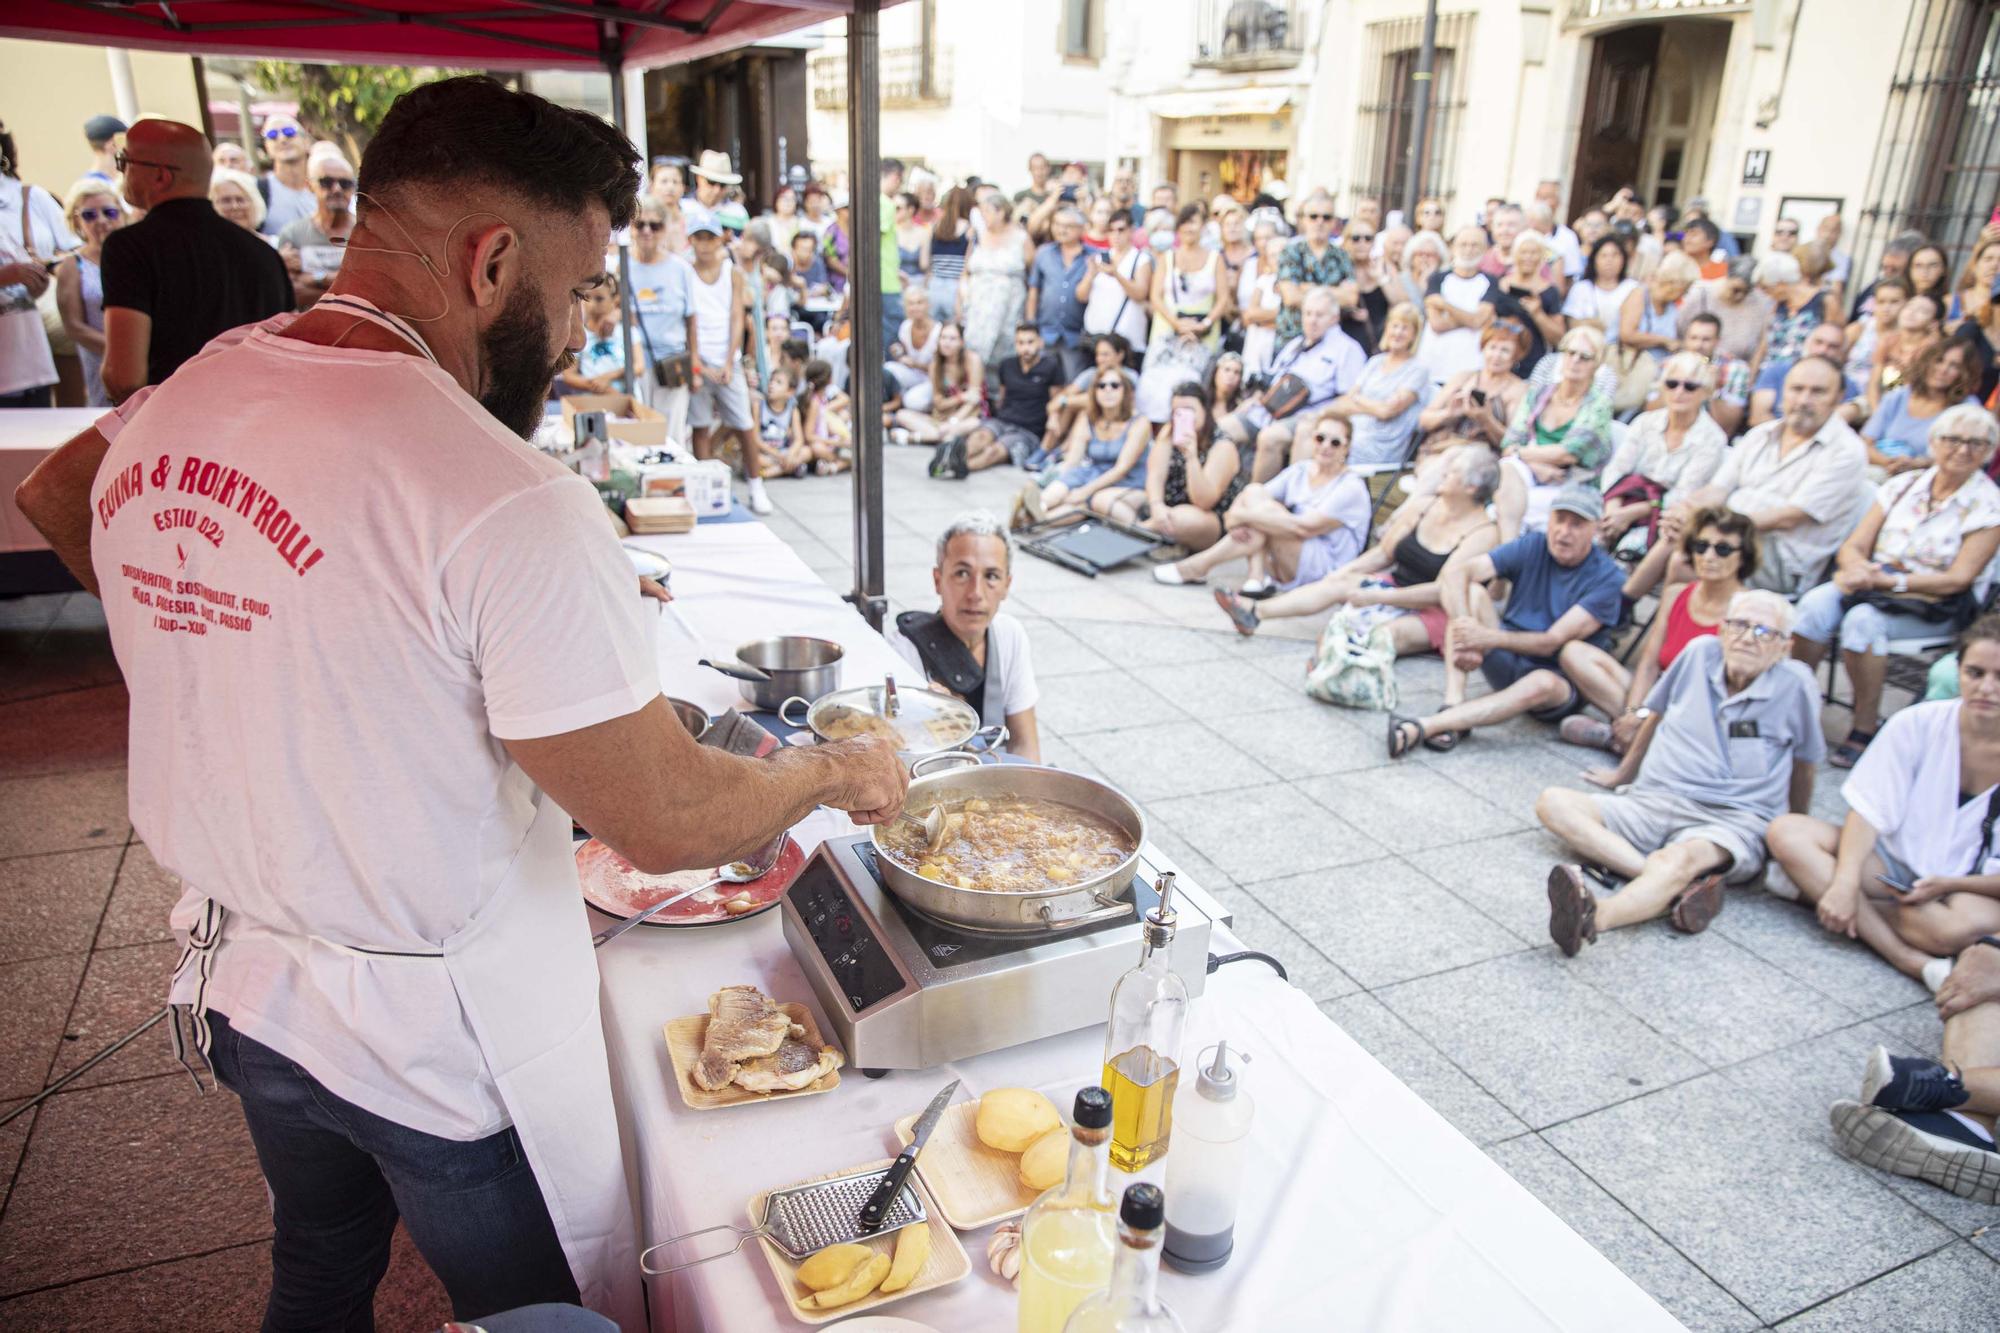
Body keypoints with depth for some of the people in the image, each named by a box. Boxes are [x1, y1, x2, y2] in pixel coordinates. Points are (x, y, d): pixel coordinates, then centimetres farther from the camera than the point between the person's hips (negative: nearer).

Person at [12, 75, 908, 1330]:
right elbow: (669, 821, -26)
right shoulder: (508, 502, -31)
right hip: (444, 1037, -6)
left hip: (239, 982, 7)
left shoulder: (166, 411, -6)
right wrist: (840, 771, -9)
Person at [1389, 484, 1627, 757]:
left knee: (1543, 683, -40)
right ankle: (1454, 705, -33)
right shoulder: (1531, 547, -3)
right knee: (1471, 590, -19)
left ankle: (1424, 727, -48)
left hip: (1564, 685, -3)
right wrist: (1464, 627, -33)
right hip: (1508, 662, 3)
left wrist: (1489, 637, -33)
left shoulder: (1607, 577, -12)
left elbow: (1553, 641, -20)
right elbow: (1455, 571, -17)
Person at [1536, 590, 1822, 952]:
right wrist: (1623, 773, 35)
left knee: (1680, 859, -40)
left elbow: (1803, 764, 14)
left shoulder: (1796, 684, -1)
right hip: (1651, 801, 4)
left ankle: (1591, 919, -67)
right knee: (1553, 803, -21)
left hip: (1731, 822, -4)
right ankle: (1680, 888, -36)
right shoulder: (1701, 652, 7)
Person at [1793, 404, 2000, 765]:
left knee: (1864, 620, -36)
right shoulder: (1902, 485, 9)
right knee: (1815, 604, -29)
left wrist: (1890, 580, -19)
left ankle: (1864, 731, -26)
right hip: (1873, 586, 4)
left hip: (1936, 605, -4)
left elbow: (1958, 579, -10)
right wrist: (1858, 568, -19)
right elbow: (1854, 546, 5)